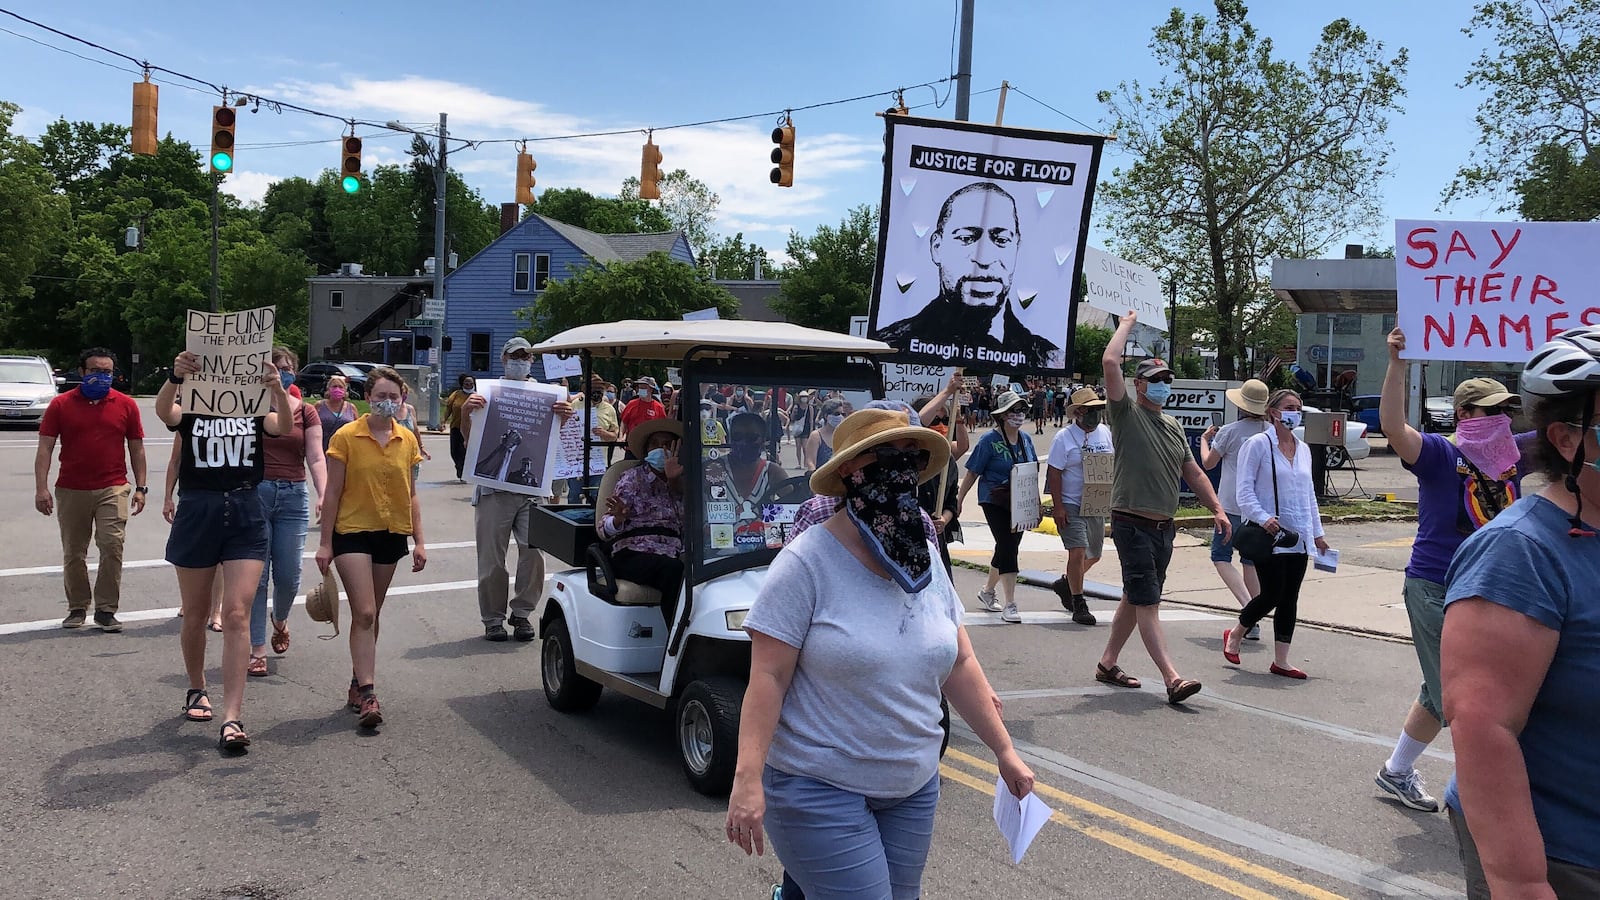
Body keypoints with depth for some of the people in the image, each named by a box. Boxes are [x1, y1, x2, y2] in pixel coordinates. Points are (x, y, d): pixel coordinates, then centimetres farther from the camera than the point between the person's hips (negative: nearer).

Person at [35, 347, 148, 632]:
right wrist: (41, 488, -9)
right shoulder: (60, 405, 3)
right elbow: (45, 448, 0)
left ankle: (106, 610, -2)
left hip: (113, 489, -1)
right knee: (73, 552, 8)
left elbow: (136, 448, 9)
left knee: (112, 546, -9)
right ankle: (77, 608, 21)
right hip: (71, 490, 1)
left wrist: (141, 487, 3)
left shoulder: (126, 405, 5)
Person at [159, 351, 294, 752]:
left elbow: (285, 426, -15)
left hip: (245, 515, 0)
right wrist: (175, 376, -40)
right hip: (197, 512, 1)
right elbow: (163, 410, -19)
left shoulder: (256, 411, 7)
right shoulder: (190, 410, 4)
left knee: (237, 615, -8)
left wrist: (277, 390, -35)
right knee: (195, 613, 13)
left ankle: (232, 718, -10)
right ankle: (197, 689, 36)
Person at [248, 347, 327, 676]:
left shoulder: (305, 413, 6)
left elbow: (316, 458, -4)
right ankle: (257, 650, 6)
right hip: (253, 493, -1)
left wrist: (323, 495, -16)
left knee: (288, 575, 5)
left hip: (293, 497, 2)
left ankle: (280, 620, 39)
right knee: (256, 575, -2)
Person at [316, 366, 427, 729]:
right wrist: (325, 542, -6)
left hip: (391, 534, 4)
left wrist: (419, 541, 7)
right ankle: (367, 694, -9)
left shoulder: (408, 441, 5)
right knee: (364, 613, -11)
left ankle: (358, 683, 25)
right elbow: (333, 493, -5)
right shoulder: (346, 437, -7)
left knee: (370, 614, 13)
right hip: (353, 532, -4)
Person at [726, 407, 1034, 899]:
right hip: (819, 788, -6)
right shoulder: (808, 562, -15)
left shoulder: (926, 562, 3)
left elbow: (959, 665, 10)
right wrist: (748, 778, -23)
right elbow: (768, 677, -16)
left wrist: (1005, 752, 11)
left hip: (914, 787, 6)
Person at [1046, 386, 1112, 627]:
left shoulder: (1106, 433, 8)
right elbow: (1054, 472, -10)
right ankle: (1079, 606, -5)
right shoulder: (1064, 438, -9)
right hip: (1071, 505, -6)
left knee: (1094, 555, 16)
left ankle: (1065, 583, 41)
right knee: (1078, 552, -15)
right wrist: (1057, 507, -16)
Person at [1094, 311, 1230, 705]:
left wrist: (1217, 509, 10)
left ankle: (1107, 663, 25)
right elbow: (1110, 363, -17)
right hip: (1132, 523, -8)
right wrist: (1126, 326, -3)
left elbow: (1193, 472, 20)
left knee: (1134, 599, 14)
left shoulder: (1174, 426, 18)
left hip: (1163, 526, 8)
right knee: (1148, 603, -10)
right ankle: (1172, 679, -15)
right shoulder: (1126, 414, -4)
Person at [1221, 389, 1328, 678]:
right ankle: (1234, 635, 17)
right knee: (1272, 594, -8)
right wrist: (1263, 517, -23)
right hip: (1268, 535, -7)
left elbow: (1309, 493, 22)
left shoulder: (1303, 449, 15)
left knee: (1290, 598, 6)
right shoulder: (1258, 444, -6)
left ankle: (1281, 660, 12)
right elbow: (1245, 489, -10)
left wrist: (1317, 532, 19)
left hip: (1298, 536, 7)